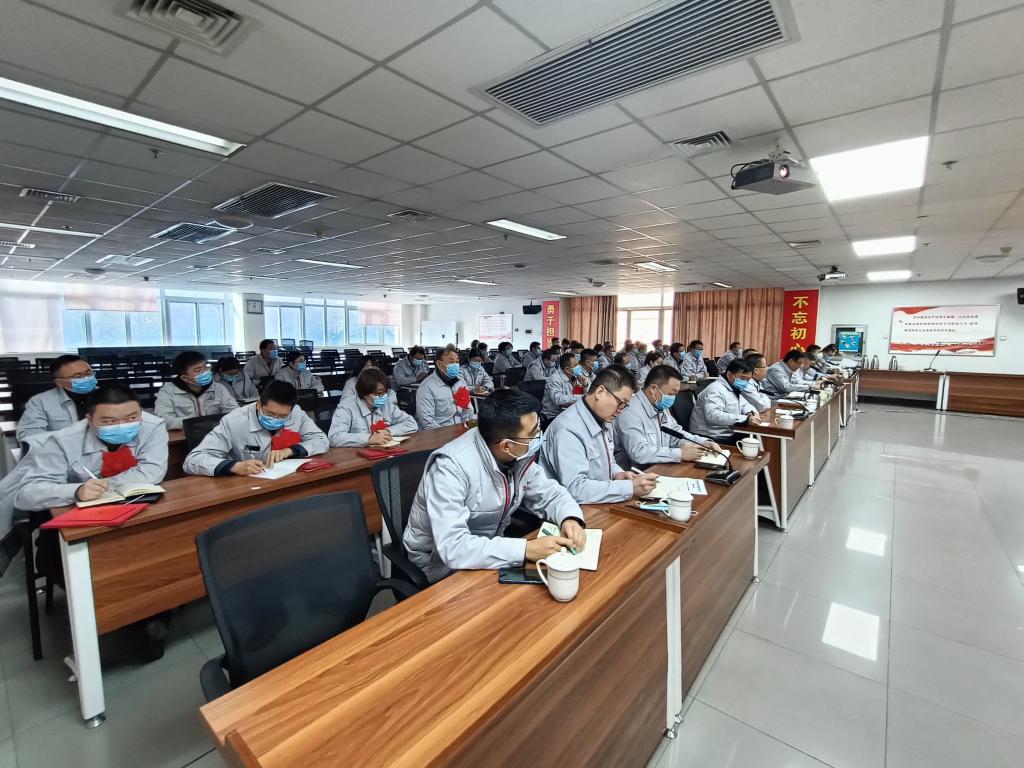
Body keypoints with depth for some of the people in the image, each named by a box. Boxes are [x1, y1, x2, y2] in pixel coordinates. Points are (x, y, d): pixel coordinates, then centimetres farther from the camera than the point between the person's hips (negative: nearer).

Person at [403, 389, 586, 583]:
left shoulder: (520, 454, -12)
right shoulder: (452, 466, -33)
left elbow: (548, 492, 1)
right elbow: (453, 548, -37)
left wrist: (570, 518, -20)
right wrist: (527, 549, -38)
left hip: (490, 547, 6)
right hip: (442, 563, -6)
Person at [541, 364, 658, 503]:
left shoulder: (604, 420, 7)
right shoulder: (569, 430, -22)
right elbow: (576, 490, -27)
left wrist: (618, 474, 0)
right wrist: (631, 488, -26)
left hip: (601, 505, 8)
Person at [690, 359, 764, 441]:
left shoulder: (734, 388, 14)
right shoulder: (716, 390, -17)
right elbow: (713, 416, -30)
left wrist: (751, 413, -1)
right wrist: (745, 419, -33)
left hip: (728, 434, 10)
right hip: (712, 438, -10)